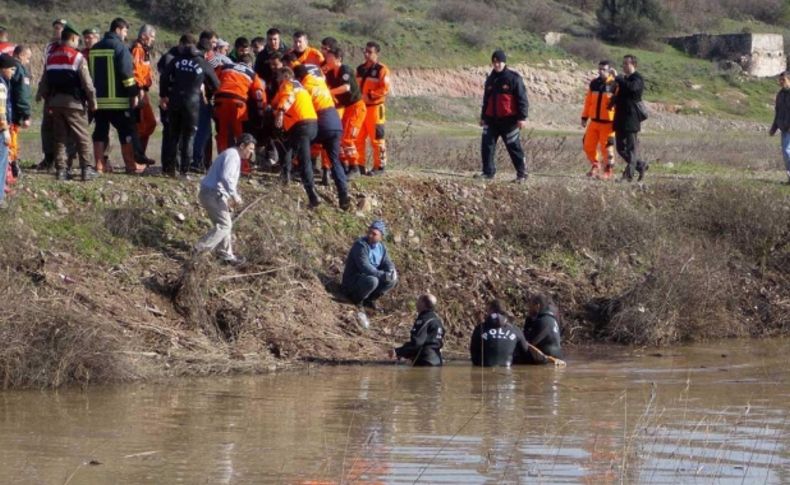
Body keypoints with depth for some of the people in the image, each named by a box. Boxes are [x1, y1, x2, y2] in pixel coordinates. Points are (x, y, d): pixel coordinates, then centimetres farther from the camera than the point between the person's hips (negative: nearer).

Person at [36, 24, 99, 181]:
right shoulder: (77, 57, -8)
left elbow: (44, 80, 14)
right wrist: (92, 101, -2)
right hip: (73, 102, -6)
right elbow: (86, 82, -10)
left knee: (59, 138, 11)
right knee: (82, 137, -1)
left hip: (54, 101, 6)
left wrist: (43, 96, 21)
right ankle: (86, 169, -4)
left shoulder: (51, 56, 11)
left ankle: (60, 169, 7)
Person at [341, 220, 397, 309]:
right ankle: (357, 299, -8)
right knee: (372, 281, -36)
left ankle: (369, 299, 7)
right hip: (352, 281, -8)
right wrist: (382, 275, -34)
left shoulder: (381, 247, 4)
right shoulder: (361, 245, -22)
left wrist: (392, 271, -16)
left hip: (368, 277, 8)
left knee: (392, 279, -3)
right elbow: (364, 267, -30)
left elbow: (387, 263, 9)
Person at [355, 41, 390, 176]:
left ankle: (380, 166, 4)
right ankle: (359, 164, 14)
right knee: (358, 138, 7)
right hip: (360, 107, 7)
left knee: (376, 138, -2)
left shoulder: (381, 70, -8)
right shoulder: (360, 69, 14)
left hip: (375, 107, -7)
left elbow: (385, 89, -14)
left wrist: (370, 95, -18)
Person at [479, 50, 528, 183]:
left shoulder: (514, 78, -6)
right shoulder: (490, 79, 14)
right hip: (492, 120, 6)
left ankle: (521, 174, 8)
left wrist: (522, 117, -14)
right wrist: (483, 117, 22)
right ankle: (488, 172, 6)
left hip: (509, 120, -6)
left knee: (514, 148, 0)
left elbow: (522, 99, -8)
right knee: (487, 146, -2)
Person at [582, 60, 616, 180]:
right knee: (588, 145, 8)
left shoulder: (614, 85, -8)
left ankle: (608, 171, 9)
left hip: (607, 123, -6)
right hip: (594, 121, 6)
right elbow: (588, 101, 15)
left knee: (606, 147, -5)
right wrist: (584, 117, 14)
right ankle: (595, 167, 28)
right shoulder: (594, 83, 9)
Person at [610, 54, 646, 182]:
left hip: (631, 118, -9)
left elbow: (632, 87, -30)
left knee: (631, 147, -6)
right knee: (621, 148, 10)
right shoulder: (623, 79, 19)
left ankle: (629, 174, -7)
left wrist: (618, 79, -20)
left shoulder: (637, 78, -8)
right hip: (620, 118, 9)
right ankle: (640, 166, 24)